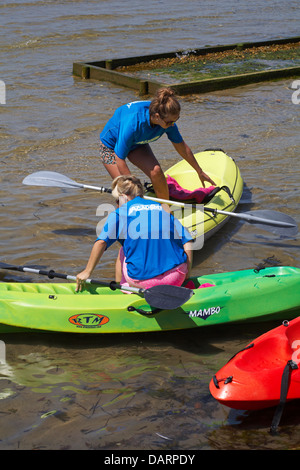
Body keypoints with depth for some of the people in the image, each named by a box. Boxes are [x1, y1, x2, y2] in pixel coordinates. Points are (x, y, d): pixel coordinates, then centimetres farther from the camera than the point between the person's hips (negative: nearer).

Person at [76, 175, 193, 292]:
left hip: (144, 281, -2)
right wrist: (186, 275, 16)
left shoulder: (120, 212, 7)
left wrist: (87, 272, -1)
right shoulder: (163, 209, 18)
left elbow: (101, 242, -7)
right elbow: (187, 241, 11)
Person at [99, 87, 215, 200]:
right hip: (111, 145, -5)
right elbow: (120, 159, -35)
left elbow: (182, 147, -6)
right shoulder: (132, 123, -43)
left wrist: (200, 172, 5)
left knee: (156, 171, -18)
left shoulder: (168, 120, -25)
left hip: (138, 143, 5)